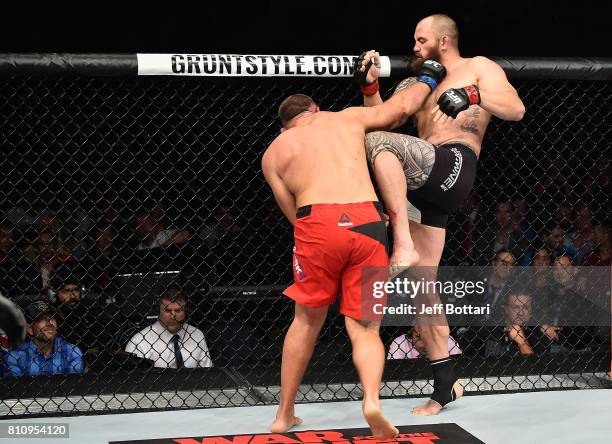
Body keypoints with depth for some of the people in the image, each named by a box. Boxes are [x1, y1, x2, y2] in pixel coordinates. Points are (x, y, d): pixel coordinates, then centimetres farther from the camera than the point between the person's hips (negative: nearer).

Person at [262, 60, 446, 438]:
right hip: (367, 222, 0)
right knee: (365, 329, 8)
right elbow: (402, 108, 33)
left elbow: (294, 213, 15)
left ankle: (285, 414, 25)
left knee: (308, 320, 20)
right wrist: (429, 78, 50)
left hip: (317, 223, 0)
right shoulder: (348, 118, 23)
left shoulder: (274, 153, 20)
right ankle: (372, 399, -19)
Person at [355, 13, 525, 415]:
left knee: (378, 142, -30)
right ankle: (445, 384, 9)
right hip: (424, 186, 7)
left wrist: (476, 97, -17)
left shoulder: (477, 68, 11)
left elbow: (516, 110, -2)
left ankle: (404, 244, -35)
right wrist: (370, 85, 13)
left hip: (455, 164, -7)